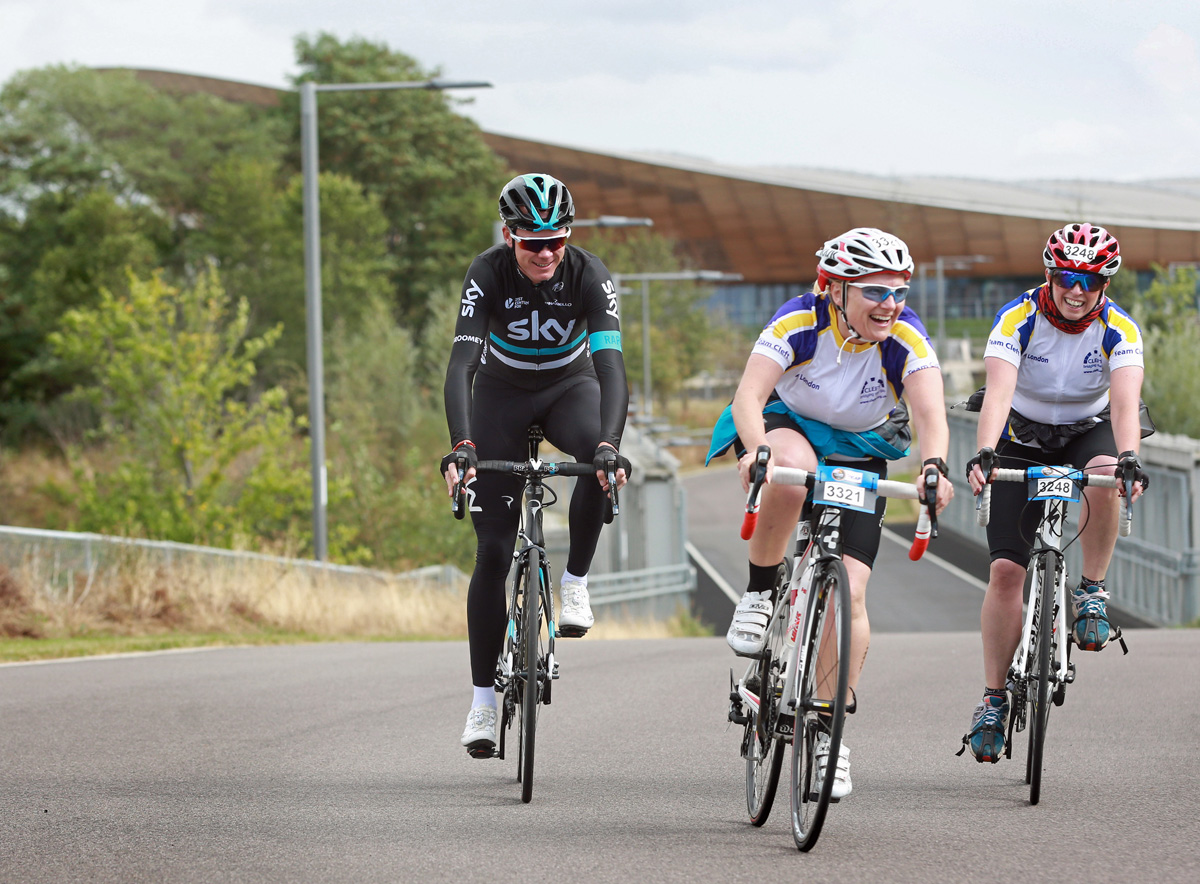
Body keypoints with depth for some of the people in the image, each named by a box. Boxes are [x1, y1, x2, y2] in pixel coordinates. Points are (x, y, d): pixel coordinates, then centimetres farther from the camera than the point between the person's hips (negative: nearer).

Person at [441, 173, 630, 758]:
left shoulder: (589, 275, -26)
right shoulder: (489, 274, -27)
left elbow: (610, 364, -35)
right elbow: (461, 363, -36)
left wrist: (609, 445, -51)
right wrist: (461, 446, -51)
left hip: (570, 386, 0)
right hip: (503, 392, 0)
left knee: (601, 460, -37)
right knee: (493, 550, -7)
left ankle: (575, 581, -15)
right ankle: (483, 698, 2)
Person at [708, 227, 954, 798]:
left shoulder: (906, 339, -23)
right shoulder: (799, 322, -27)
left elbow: (930, 412, -36)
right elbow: (749, 395, -37)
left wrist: (934, 464, -57)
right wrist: (757, 450, -58)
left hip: (858, 454, 2)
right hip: (786, 424, -1)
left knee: (848, 591, -12)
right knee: (793, 468, -40)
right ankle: (759, 595, -18)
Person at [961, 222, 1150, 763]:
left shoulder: (1119, 329, -20)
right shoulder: (1018, 319, -22)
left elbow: (1125, 402, -34)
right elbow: (998, 393, -36)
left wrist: (1129, 458, -54)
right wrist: (982, 456, -53)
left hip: (1088, 432, 0)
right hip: (1022, 440, 0)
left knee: (1104, 476, -37)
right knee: (1005, 569, -11)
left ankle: (1092, 592, -15)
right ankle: (993, 699, -2)